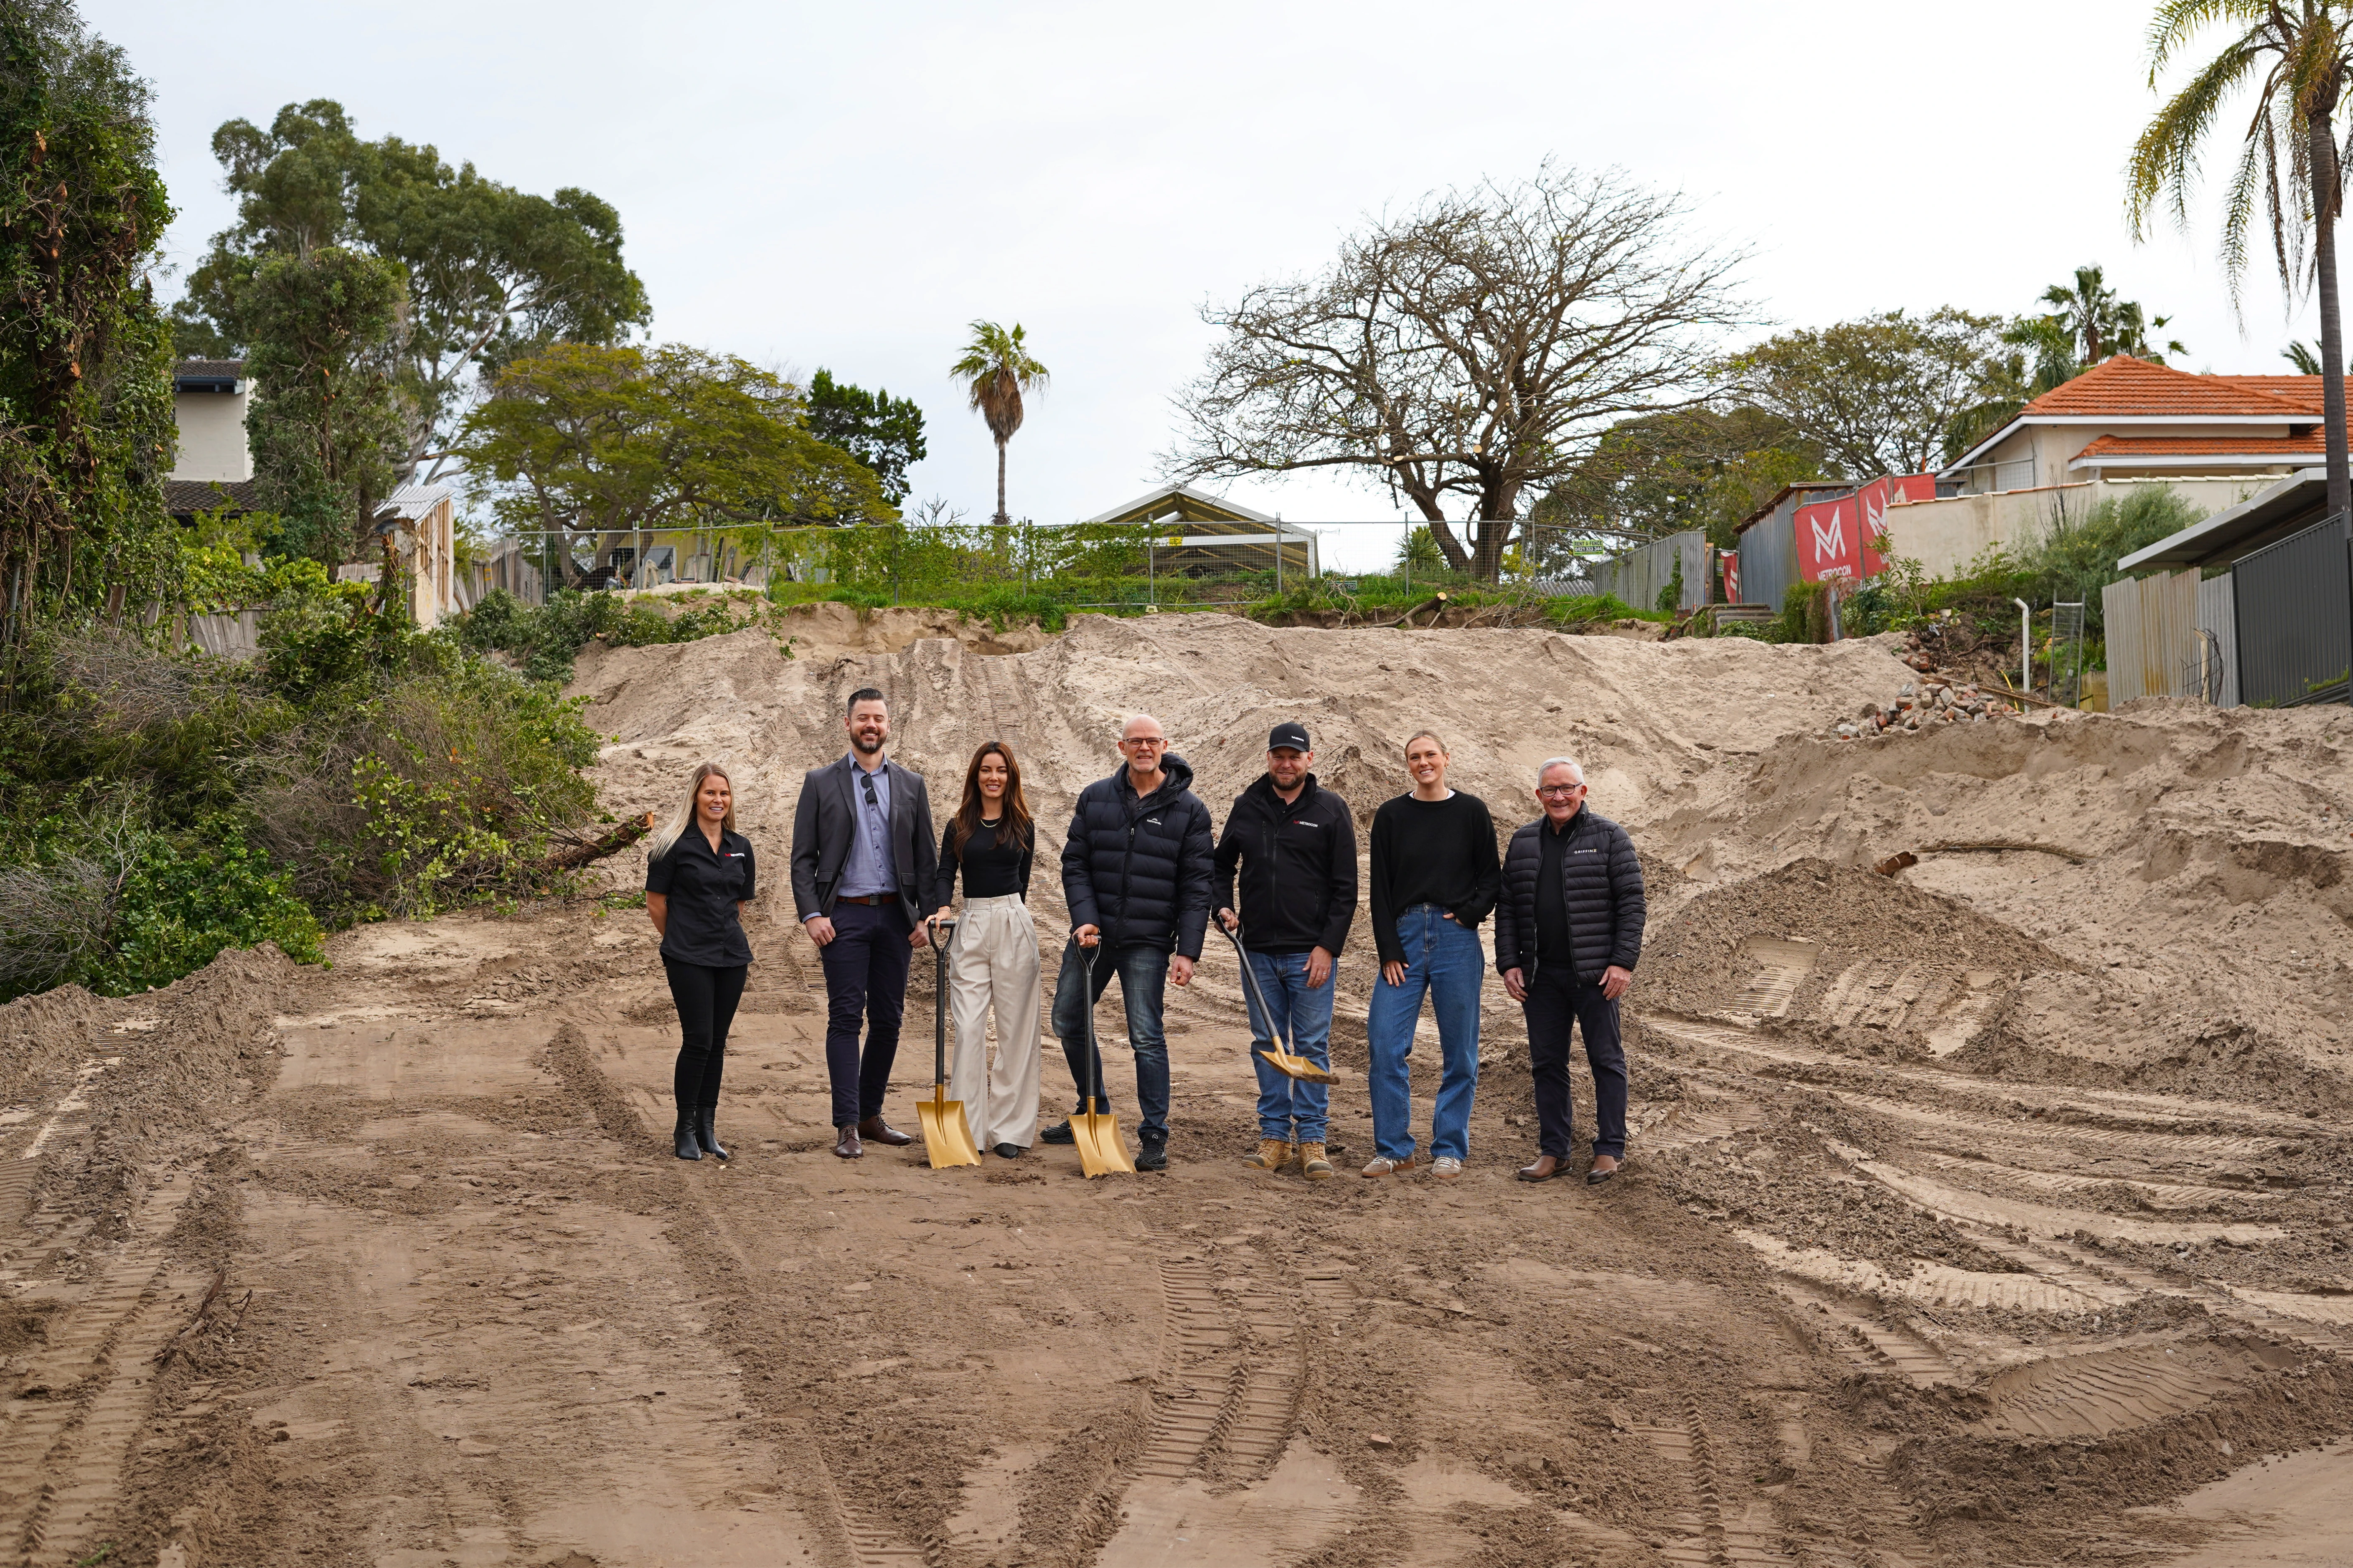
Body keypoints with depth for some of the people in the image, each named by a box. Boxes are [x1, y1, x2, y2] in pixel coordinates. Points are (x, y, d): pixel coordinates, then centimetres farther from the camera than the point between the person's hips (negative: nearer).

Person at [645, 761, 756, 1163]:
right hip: (688, 959, -5)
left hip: (732, 956, 5)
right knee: (698, 1040, -8)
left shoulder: (740, 847, 11)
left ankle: (707, 1128, 15)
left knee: (717, 1043, 7)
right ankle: (684, 1130, 3)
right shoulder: (675, 845, -5)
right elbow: (656, 904, 0)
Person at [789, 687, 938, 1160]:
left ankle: (871, 1116, 17)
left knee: (888, 1020, 6)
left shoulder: (911, 784, 10)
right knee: (845, 1018, -6)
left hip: (896, 916, 3)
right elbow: (803, 858, 1)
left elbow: (926, 858, 11)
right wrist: (812, 914, -10)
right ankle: (847, 1126, -5)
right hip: (844, 914, -3)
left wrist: (926, 916, 2)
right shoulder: (821, 782, 4)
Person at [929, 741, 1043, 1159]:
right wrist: (942, 908, -19)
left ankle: (1009, 1128, 5)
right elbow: (945, 874, 1)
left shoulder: (1022, 826, 9)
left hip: (1013, 926, 0)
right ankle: (968, 1127, -1)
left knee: (1015, 1028, 0)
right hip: (970, 927, 0)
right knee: (968, 1028, -6)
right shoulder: (958, 827, 8)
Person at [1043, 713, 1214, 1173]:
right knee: (1068, 1022, 13)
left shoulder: (1189, 809, -2)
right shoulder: (1095, 798, 5)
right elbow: (1075, 863, 5)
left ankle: (1155, 1136, 4)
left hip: (1147, 943, -4)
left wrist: (1187, 951, -10)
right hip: (1092, 932, 4)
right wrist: (1084, 919, -10)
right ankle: (1093, 1112, 32)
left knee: (1146, 1038, -5)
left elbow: (1196, 886, -3)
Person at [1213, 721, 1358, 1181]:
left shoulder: (1330, 809, 0)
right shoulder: (1247, 807, 9)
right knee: (1267, 1045, 7)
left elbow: (1345, 886, -2)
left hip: (1311, 952, -3)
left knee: (1312, 1046, 0)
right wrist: (1223, 908, 5)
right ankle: (1274, 1135, 14)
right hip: (1258, 951, 3)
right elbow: (1221, 863, 22)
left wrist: (1328, 946, -8)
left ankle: (1311, 1138, 5)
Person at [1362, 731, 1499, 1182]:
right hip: (1404, 938, 1)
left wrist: (1471, 912, -8)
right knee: (1385, 1044, -7)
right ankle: (1394, 1149, 3)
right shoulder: (1391, 816, 7)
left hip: (1456, 939, -1)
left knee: (1459, 1051, 2)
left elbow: (1491, 876, 9)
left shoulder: (1471, 812, 6)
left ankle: (1449, 1149, 13)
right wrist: (1389, 950, -3)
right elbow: (1380, 887, 5)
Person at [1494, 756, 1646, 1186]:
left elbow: (1632, 903, -4)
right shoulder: (1523, 842, 12)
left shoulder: (1609, 837, 0)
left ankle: (1610, 1150, 8)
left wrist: (1623, 962, -11)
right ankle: (1553, 1151, 15)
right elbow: (1507, 908, 13)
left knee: (1606, 1059, 1)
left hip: (1595, 973, -4)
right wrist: (1509, 964, 4)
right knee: (1547, 1063, 7)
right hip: (1540, 975, 4)